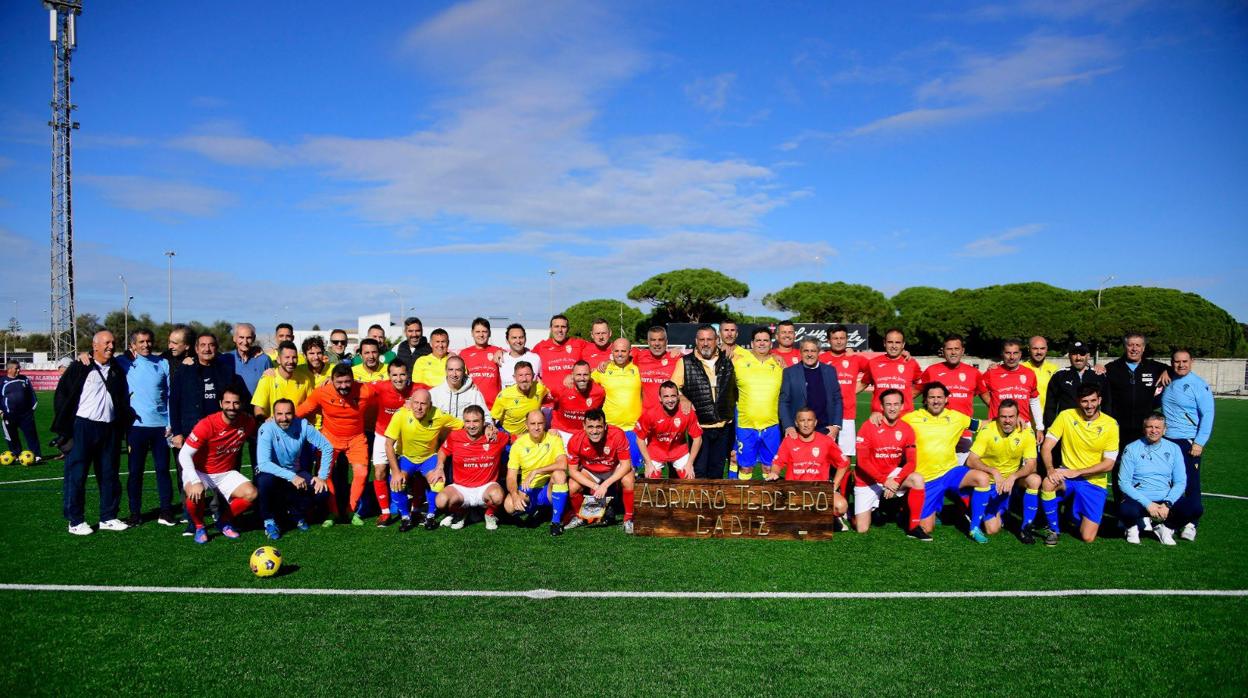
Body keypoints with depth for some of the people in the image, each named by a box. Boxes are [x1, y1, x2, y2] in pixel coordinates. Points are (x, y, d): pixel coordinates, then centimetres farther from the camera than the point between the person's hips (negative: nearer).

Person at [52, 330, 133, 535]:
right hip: (82, 427, -4)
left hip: (109, 429, 5)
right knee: (76, 475, 0)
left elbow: (123, 400, 16)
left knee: (109, 474, 9)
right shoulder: (79, 368, -1)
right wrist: (64, 427, -8)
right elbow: (62, 394, -2)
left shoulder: (117, 370, 12)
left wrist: (123, 427, 5)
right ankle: (75, 521, 8)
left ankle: (108, 518, 18)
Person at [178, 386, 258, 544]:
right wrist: (195, 482, -36)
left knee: (252, 494, -18)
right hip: (199, 472, -4)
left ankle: (224, 521, 11)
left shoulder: (247, 422, -10)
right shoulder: (206, 425, -25)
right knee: (195, 494, -35)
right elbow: (184, 455, -25)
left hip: (226, 473, 4)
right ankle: (199, 527, -3)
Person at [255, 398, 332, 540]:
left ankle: (296, 512, 13)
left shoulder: (302, 425, -15)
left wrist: (323, 476, -16)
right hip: (272, 474, -3)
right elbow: (263, 464, -33)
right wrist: (292, 477, -37)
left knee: (322, 490, -20)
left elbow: (327, 447, -9)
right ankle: (269, 521, -10)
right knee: (266, 480, -37)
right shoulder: (267, 429, -24)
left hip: (296, 473, 3)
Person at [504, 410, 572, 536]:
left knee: (559, 474, -33)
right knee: (509, 505, -28)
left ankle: (556, 521, -18)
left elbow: (563, 464, -25)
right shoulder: (518, 444, -3)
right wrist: (515, 495, -25)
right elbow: (511, 476, -5)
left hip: (549, 489, -2)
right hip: (527, 490, 2)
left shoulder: (553, 439, -8)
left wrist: (535, 471, -28)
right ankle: (533, 510, 11)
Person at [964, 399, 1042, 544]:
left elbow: (1031, 465, -16)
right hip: (990, 482, -2)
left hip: (1013, 480, 3)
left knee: (1035, 480, -29)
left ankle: (1026, 528, -13)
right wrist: (994, 472, -32)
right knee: (992, 529, -15)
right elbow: (971, 461, -19)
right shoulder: (987, 431, -15)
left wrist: (1013, 477, -33)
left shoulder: (1027, 434, -10)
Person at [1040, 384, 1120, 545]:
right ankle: (1054, 530, -12)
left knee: (1088, 538, -11)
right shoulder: (1066, 416, -5)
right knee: (1048, 483, -37)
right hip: (1068, 475, 1)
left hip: (1094, 482, 0)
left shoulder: (1110, 424, -7)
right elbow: (1046, 447, -8)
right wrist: (1050, 469, -27)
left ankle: (1077, 514, 27)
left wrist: (1076, 472, -19)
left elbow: (1108, 464, -9)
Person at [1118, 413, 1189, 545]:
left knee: (1193, 509, -24)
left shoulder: (1174, 449, 6)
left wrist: (1167, 503, -13)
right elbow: (1123, 482, -7)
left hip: (1166, 501, 3)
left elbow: (1180, 482, 3)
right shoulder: (1131, 449, -3)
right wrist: (1147, 504, -17)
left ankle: (1165, 528, 5)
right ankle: (1133, 527, 2)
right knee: (1125, 510, -36)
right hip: (1139, 500, -3)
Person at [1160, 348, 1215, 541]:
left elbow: (1207, 415, -10)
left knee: (1190, 484, -1)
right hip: (1166, 440, 5)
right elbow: (1156, 404, 26)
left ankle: (1191, 523, 10)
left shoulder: (1199, 385, -8)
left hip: (1189, 443, -5)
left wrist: (1199, 443, -14)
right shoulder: (1168, 382, 9)